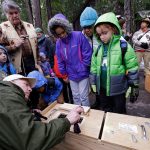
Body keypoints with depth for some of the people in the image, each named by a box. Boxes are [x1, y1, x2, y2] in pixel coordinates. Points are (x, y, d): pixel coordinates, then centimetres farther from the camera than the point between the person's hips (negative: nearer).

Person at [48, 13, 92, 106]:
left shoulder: (79, 36, -15)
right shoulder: (58, 43, 0)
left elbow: (87, 54, -13)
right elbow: (60, 61, 7)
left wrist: (82, 69, -9)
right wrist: (64, 75, 8)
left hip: (83, 74, -4)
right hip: (71, 76, 5)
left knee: (83, 96, 5)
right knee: (75, 96, 17)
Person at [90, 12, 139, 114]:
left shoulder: (123, 46, -11)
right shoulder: (99, 48, 4)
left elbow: (132, 68, -9)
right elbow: (94, 67, 9)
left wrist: (134, 87, -6)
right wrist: (93, 83, 11)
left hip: (118, 89, -4)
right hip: (102, 88, 4)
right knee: (105, 112, 22)